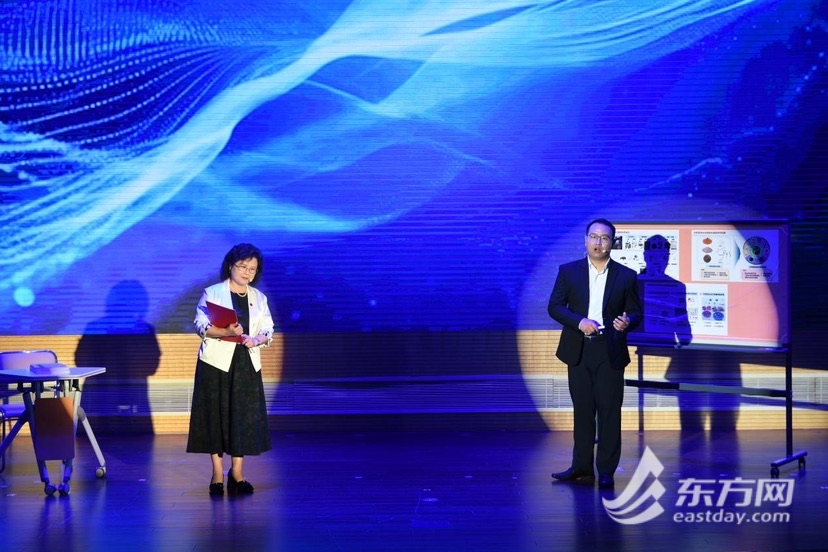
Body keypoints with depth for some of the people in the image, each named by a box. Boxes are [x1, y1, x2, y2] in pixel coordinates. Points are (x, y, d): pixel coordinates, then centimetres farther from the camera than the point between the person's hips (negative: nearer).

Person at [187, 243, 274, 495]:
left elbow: (268, 330, 9)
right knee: (216, 415, -1)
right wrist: (227, 332, -25)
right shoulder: (212, 293, 1)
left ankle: (237, 474, 11)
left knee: (244, 416, 2)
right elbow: (201, 325, -9)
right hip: (217, 363, -4)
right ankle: (217, 475, 7)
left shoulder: (259, 298, 13)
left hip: (247, 364, 4)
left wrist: (256, 339, -14)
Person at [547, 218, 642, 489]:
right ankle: (582, 467, 15)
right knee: (582, 410, 8)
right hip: (578, 350, 1)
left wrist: (627, 322, -17)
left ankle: (607, 471, 5)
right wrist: (579, 322, -16)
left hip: (610, 352, -1)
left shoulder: (626, 276, 4)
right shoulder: (568, 271, 5)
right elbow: (555, 306, 0)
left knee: (609, 411, -1)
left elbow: (635, 312, 6)